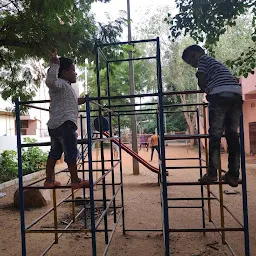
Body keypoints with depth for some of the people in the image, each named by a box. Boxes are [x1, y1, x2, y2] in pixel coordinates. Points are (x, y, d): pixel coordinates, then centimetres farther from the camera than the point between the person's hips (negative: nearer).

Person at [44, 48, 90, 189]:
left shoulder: (65, 86, 27)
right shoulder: (60, 83, -6)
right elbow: (50, 81, -30)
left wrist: (83, 100, 34)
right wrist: (55, 64, -29)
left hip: (54, 124, 11)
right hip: (64, 123, -11)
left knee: (54, 153, 13)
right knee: (71, 153, -3)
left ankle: (49, 180, 19)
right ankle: (75, 181, 4)